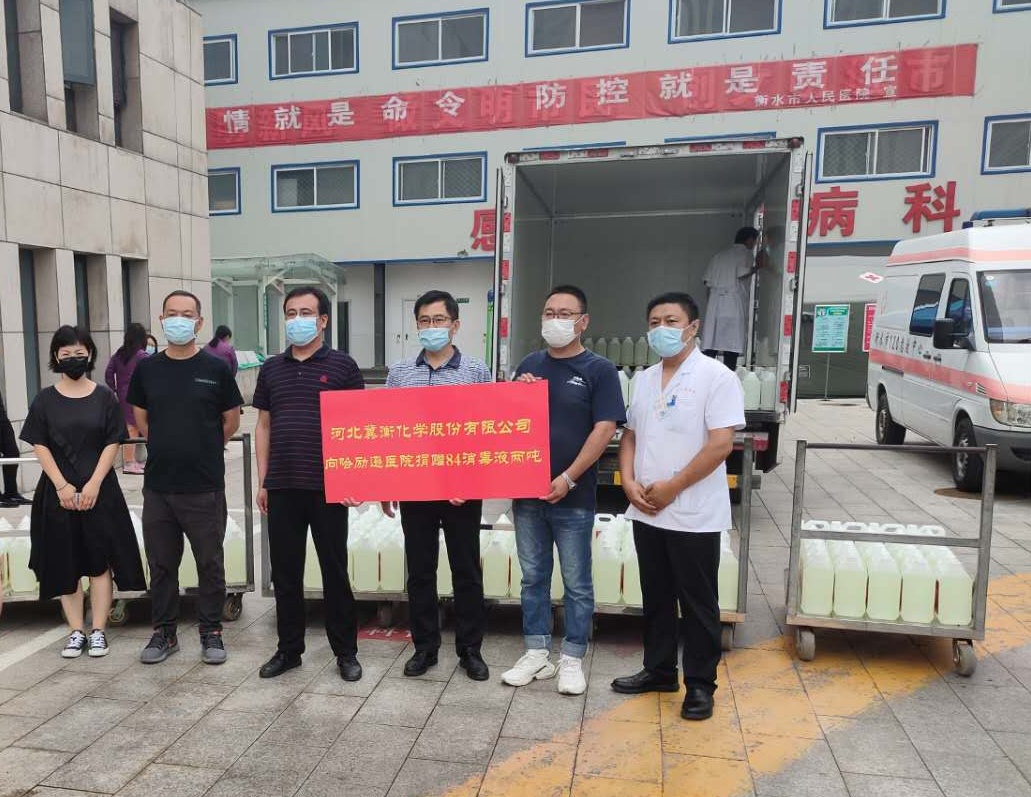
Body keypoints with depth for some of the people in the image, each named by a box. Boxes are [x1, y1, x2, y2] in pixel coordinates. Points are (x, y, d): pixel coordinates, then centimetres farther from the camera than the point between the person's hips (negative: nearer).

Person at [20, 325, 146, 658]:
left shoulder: (104, 397, 2)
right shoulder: (45, 399, 3)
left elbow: (112, 444, -2)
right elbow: (39, 446, 0)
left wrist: (94, 484, -11)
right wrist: (62, 485, -10)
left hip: (99, 490, -1)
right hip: (59, 492, 1)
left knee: (100, 560, 1)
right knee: (65, 563, 6)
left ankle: (98, 630, 10)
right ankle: (76, 631, 17)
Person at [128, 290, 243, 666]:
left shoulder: (216, 368, -3)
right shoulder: (147, 369, 4)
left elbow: (232, 420, 5)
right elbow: (140, 419, 17)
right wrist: (169, 448, 13)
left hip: (205, 487, -2)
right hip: (157, 486, 3)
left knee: (210, 563, 6)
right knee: (161, 563, 13)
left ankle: (211, 632, 20)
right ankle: (164, 632, 28)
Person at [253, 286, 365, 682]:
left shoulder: (342, 366, 0)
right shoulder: (271, 369, 11)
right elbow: (263, 426, 14)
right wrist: (262, 480, 8)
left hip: (328, 486, -3)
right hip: (281, 486, 4)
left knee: (334, 570, 5)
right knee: (284, 571, 11)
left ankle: (345, 651, 19)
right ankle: (288, 649, 26)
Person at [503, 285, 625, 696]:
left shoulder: (598, 369, -4)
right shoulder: (530, 364, 10)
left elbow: (604, 429, -11)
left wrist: (568, 478, -17)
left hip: (573, 495, -4)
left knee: (577, 582, 7)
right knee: (533, 577, 13)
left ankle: (572, 659, 22)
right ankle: (536, 653, 27)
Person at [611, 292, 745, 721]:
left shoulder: (717, 377, -10)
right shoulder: (644, 379, 10)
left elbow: (720, 445, -17)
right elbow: (629, 436, 13)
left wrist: (671, 487, -16)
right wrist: (629, 482, -3)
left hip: (694, 516, -6)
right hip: (646, 512, 6)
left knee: (697, 604, 7)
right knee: (656, 598, 17)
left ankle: (700, 684, 22)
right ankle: (658, 670, 33)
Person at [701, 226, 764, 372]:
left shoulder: (719, 254, 18)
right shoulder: (746, 253, 3)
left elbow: (707, 280, 11)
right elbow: (742, 274, -12)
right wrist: (757, 267, 3)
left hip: (715, 302, 5)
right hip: (734, 303, -5)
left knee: (711, 343, 4)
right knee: (732, 343, -2)